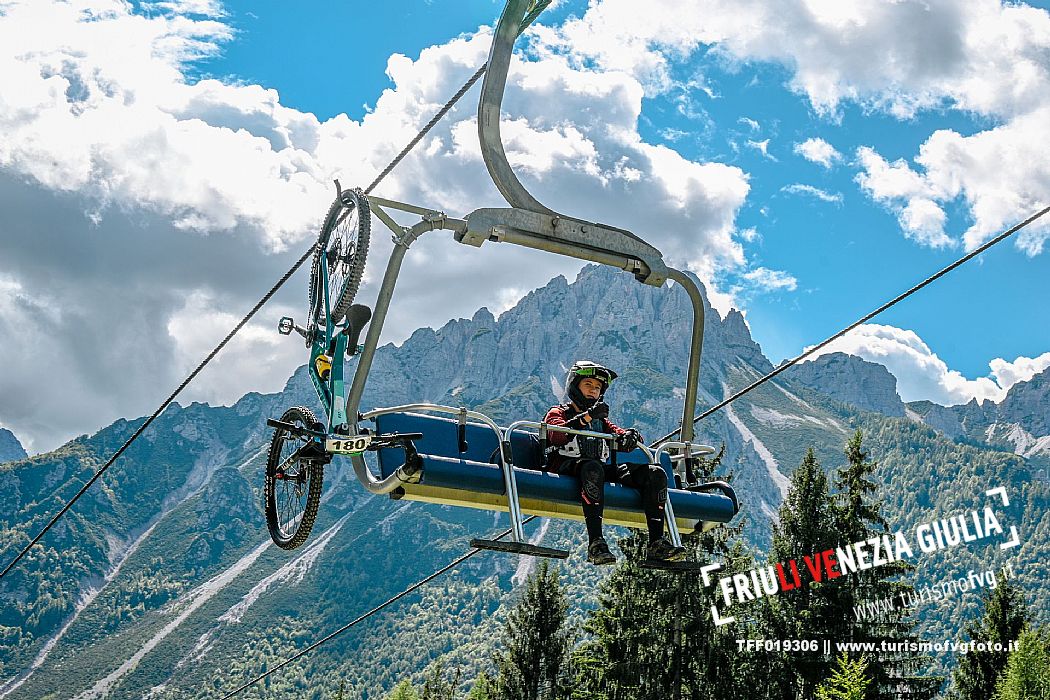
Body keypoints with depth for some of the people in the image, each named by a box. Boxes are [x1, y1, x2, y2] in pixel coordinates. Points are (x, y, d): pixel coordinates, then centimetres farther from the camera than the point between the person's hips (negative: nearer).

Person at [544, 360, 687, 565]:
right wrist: (587, 417, -19)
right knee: (592, 467, -41)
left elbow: (622, 440, 16)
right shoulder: (557, 413, 15)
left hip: (603, 470, 6)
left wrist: (630, 436, -8)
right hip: (567, 468, -5)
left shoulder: (601, 421, 32)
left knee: (655, 473, -13)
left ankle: (656, 543, -24)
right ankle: (596, 544, -47)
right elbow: (557, 436, -10)